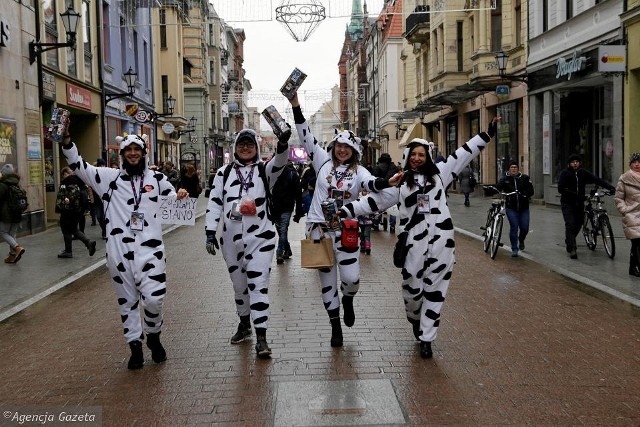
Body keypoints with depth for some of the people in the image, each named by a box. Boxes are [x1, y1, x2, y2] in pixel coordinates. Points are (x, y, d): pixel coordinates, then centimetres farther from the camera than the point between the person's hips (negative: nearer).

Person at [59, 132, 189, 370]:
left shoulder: (157, 179, 10)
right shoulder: (109, 177, 6)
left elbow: (173, 201, 22)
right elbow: (79, 166, -1)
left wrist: (181, 197, -2)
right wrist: (67, 142, -16)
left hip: (150, 249, 0)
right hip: (119, 251, 0)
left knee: (154, 298, -9)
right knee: (127, 301, 9)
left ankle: (153, 336, 20)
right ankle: (135, 346, 24)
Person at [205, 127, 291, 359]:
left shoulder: (264, 170, 2)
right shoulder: (224, 172, 8)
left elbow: (280, 161, -21)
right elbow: (214, 203, 5)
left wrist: (282, 144, -42)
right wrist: (210, 233, -3)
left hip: (260, 237, -3)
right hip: (231, 239, 3)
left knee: (258, 284, -10)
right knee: (239, 285, 16)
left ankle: (261, 337, -8)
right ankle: (244, 324, 37)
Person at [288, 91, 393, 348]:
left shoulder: (358, 171, 1)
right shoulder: (323, 161, 5)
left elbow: (372, 184, -19)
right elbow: (306, 136, 0)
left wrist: (389, 182, -42)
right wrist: (296, 106, -7)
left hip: (345, 228, -1)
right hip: (319, 227, 1)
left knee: (351, 278, -9)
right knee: (327, 280, 7)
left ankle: (348, 301, 29)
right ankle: (335, 326, 22)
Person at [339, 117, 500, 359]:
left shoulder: (439, 172, 10)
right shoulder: (399, 182, 8)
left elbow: (465, 154, 12)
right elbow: (374, 201, 5)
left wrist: (488, 133, 9)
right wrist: (345, 211, -1)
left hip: (441, 239, 1)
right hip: (414, 241, 0)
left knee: (435, 290, 4)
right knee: (412, 287, 4)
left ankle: (426, 340, 14)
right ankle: (415, 318, 39)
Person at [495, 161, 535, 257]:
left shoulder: (525, 178, 3)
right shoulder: (505, 179, 3)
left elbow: (531, 191, -5)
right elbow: (498, 187, -11)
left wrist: (524, 194, -25)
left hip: (524, 208, 1)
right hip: (511, 208, -1)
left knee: (524, 228, 1)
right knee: (514, 227, -7)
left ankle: (521, 240, 36)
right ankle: (514, 249, 4)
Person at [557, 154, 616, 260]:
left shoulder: (583, 173, 4)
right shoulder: (565, 173, -7)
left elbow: (596, 179, -5)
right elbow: (560, 189, -13)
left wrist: (610, 187, -17)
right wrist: (573, 194, -20)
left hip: (579, 203, 4)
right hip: (567, 204, -4)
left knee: (578, 224, 8)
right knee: (570, 224, -13)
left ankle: (569, 241, 33)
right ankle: (571, 248, -12)